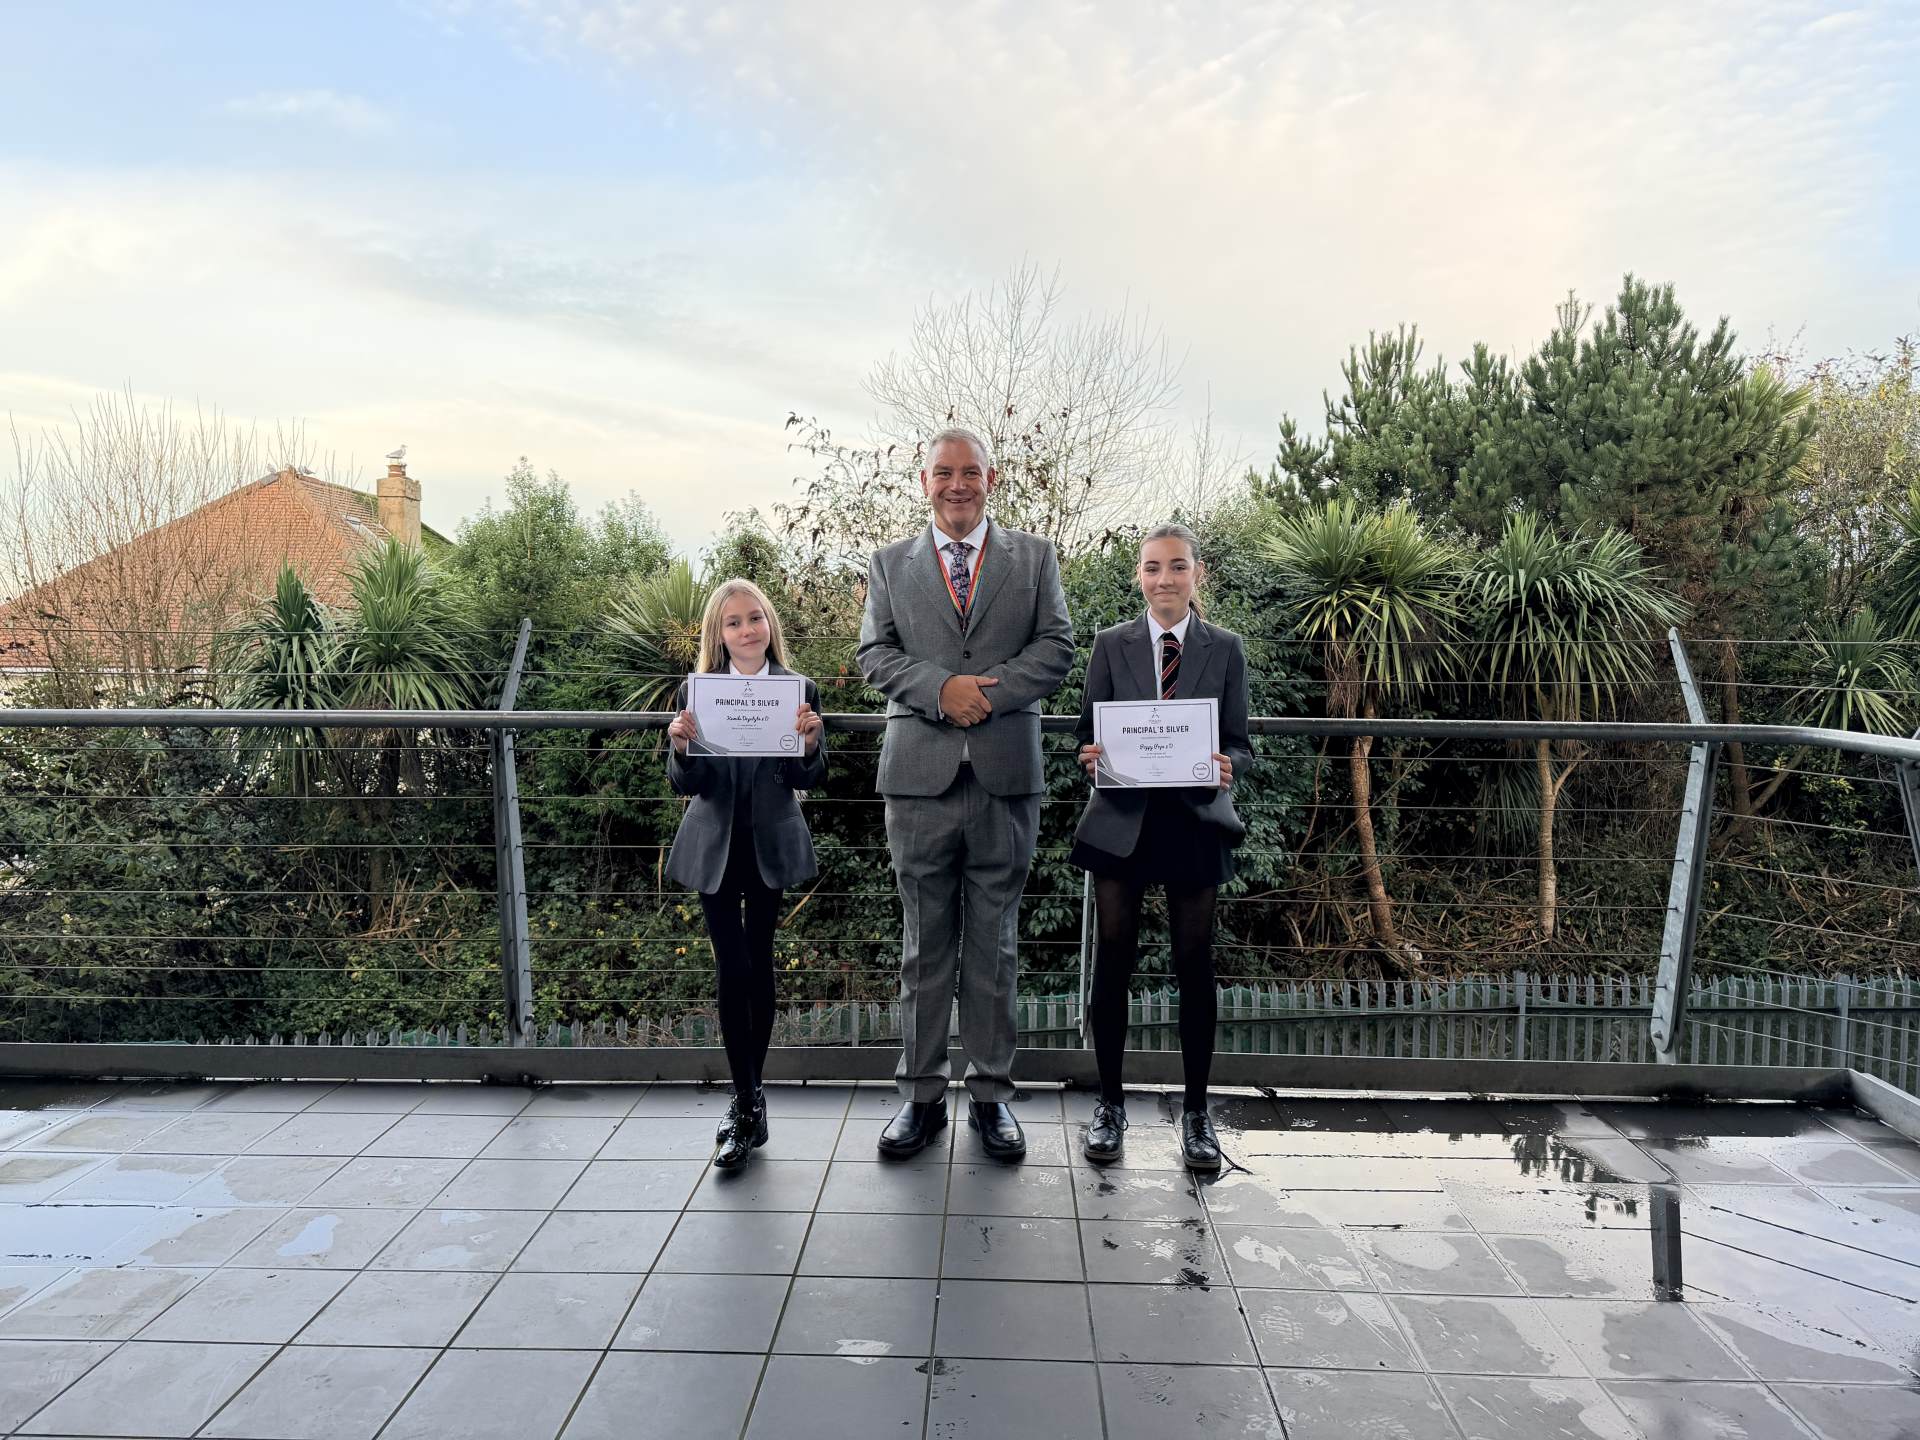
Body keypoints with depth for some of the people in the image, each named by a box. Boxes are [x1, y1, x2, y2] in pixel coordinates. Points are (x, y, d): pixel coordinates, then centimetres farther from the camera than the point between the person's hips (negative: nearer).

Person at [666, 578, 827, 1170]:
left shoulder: (799, 690, -3)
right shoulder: (696, 692, -3)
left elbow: (811, 779, -5)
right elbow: (684, 784, -4)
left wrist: (809, 744, -25)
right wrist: (681, 747, -25)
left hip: (770, 845, 1)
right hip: (714, 847, 0)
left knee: (759, 964, 9)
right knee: (732, 969, -3)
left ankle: (746, 1098, 24)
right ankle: (749, 1105, 5)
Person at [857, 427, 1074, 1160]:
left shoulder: (1034, 557, 11)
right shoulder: (889, 564, 13)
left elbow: (1057, 647, 1)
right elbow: (874, 653, 4)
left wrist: (988, 690, -13)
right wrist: (940, 688, -14)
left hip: (1005, 775, 0)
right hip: (920, 772, 1)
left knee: (994, 943, 8)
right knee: (924, 943, 8)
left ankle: (991, 1092, 20)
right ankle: (922, 1094, 19)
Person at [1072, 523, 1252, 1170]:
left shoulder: (1225, 648, 5)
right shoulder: (1111, 644, 5)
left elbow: (1240, 743, 4)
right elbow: (1087, 731, 6)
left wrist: (1227, 766, -18)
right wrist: (1091, 753, -17)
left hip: (1194, 819, 0)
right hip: (1121, 820, 0)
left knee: (1194, 965, 6)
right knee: (1112, 960, 4)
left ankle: (1195, 1111, 22)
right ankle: (1110, 1102, 21)